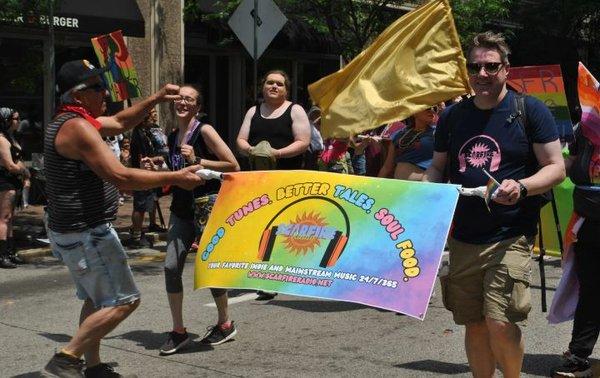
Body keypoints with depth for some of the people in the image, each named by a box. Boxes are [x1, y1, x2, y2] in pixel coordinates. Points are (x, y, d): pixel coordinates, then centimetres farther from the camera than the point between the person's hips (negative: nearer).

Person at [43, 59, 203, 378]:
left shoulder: (69, 121, 12)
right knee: (123, 300, -6)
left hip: (70, 230, 11)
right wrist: (176, 178, -20)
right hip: (87, 233, -11)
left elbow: (120, 122, 25)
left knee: (96, 299, 19)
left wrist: (156, 99, 13)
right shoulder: (78, 127, -20)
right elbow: (121, 177, -26)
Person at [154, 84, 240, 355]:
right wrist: (157, 169, 7)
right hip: (181, 210, 6)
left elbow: (233, 166, -13)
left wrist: (198, 161, -20)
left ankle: (225, 324, 24)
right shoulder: (172, 137, 11)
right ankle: (178, 331, 7)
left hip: (207, 208, -6)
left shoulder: (204, 131, -9)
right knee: (171, 266, -5)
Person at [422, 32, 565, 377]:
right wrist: (426, 187, -4)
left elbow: (556, 168, -3)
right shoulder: (453, 115, 11)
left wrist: (522, 187, -22)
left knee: (500, 323, -15)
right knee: (474, 325, 10)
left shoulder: (530, 110, -2)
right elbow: (438, 167, 19)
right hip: (463, 238, 5)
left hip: (511, 236, -4)